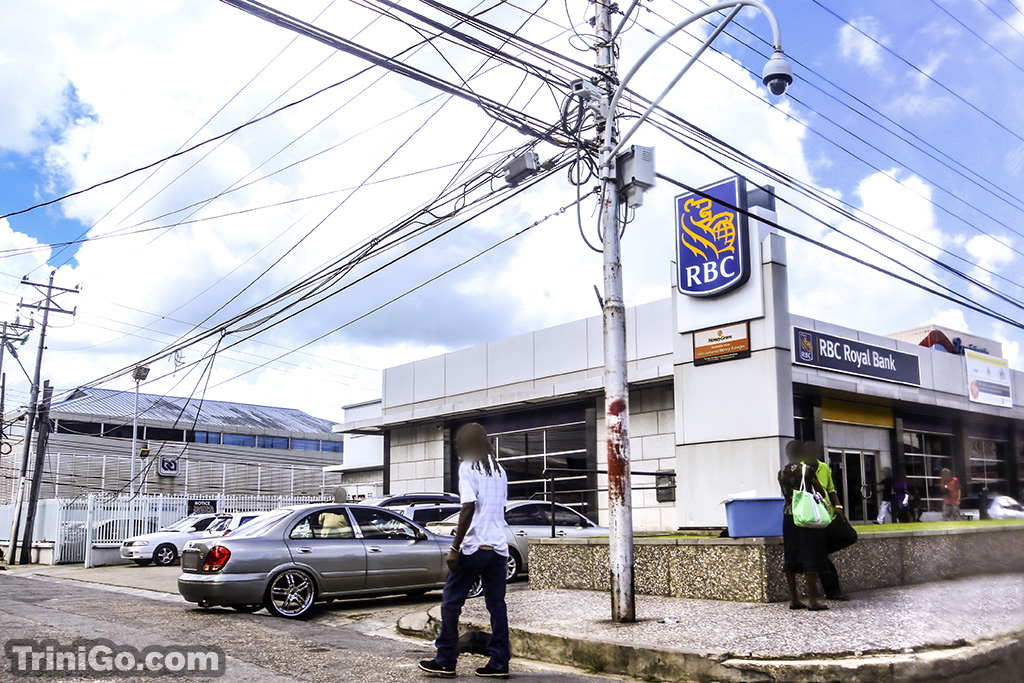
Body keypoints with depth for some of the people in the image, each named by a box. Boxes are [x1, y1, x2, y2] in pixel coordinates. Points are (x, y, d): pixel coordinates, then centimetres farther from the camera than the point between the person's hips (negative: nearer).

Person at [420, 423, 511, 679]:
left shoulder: (468, 468, -7)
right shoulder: (499, 470, 15)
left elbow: (468, 508, -16)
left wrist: (455, 547, -15)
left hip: (474, 546, -7)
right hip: (499, 547, 7)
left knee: (451, 602, 4)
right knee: (496, 605, 8)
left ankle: (445, 662, 9)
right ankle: (499, 663, 8)